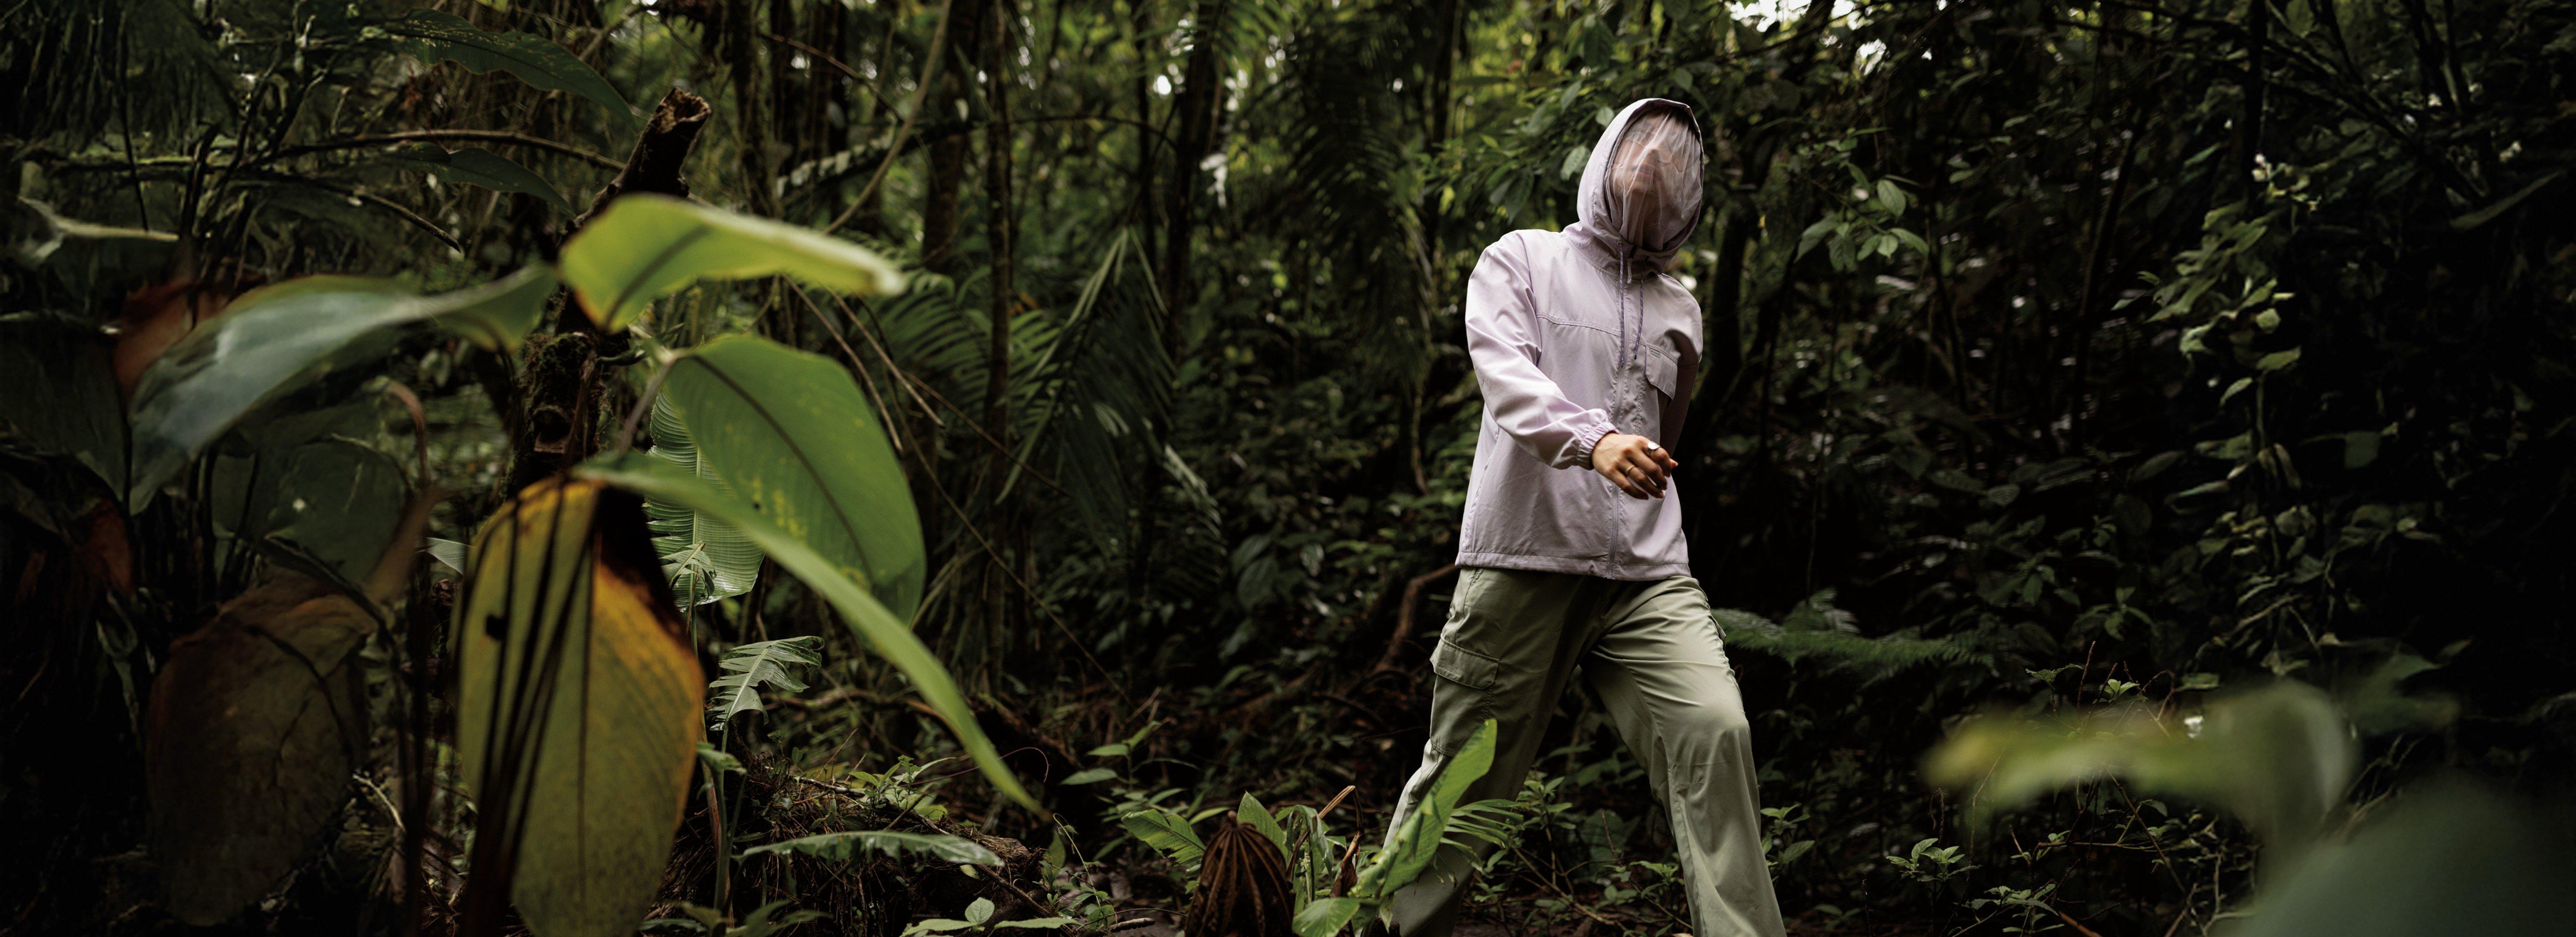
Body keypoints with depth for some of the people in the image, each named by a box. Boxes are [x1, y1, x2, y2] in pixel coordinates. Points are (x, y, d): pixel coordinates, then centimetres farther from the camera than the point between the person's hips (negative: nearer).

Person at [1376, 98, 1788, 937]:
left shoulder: (1680, 309, 22)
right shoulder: (1522, 260, 10)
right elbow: (1505, 372, -12)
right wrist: (1591, 439, -28)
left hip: (1648, 576, 3)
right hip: (1522, 562, -3)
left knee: (1715, 734, -19)